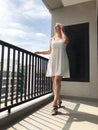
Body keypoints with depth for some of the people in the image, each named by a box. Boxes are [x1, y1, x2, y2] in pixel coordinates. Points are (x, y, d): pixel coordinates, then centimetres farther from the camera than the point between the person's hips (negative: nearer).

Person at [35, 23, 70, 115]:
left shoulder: (65, 38, 9)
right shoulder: (52, 39, 18)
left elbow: (65, 40, -18)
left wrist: (62, 30, -2)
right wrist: (39, 52, 11)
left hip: (61, 61, -4)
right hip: (53, 61, 4)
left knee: (57, 80, -19)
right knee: (54, 81, 2)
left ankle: (54, 105, -20)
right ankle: (58, 100, 18)